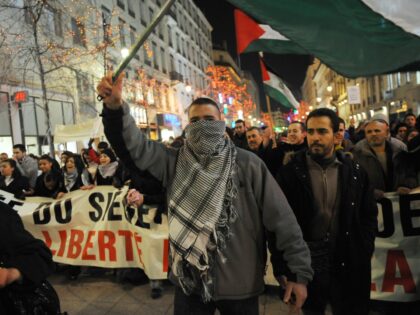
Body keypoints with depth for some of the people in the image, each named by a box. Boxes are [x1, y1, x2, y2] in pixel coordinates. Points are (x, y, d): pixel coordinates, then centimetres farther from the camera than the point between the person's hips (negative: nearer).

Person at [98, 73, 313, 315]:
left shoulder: (247, 163, -8)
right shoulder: (174, 161, -1)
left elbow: (281, 218, -8)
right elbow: (133, 144, -13)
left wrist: (300, 271, -9)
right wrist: (116, 107, -31)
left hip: (240, 283, -1)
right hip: (189, 281, 2)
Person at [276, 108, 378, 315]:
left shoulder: (354, 171, 0)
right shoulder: (290, 172, -6)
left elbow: (369, 215, 7)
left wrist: (363, 254, -1)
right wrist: (281, 263, -8)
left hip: (348, 263, 2)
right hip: (305, 261, -1)